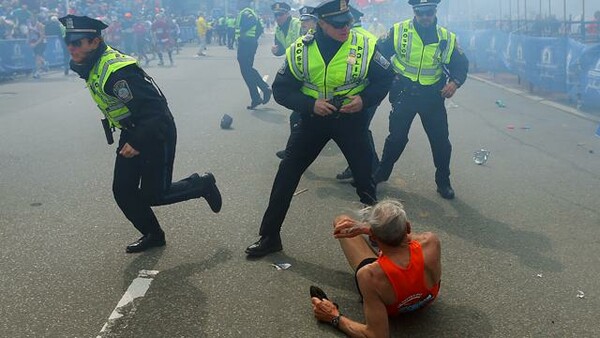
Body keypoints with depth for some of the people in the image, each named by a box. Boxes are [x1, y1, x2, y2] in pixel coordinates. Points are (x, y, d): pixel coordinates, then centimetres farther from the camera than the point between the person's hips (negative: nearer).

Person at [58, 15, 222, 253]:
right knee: (123, 191, 7)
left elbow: (155, 107, -30)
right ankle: (153, 235, 26)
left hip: (157, 133, -9)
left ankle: (202, 184, 20)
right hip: (132, 134, 9)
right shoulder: (90, 66, 1)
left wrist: (138, 142, -32)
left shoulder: (117, 71, -28)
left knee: (153, 195, -2)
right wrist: (131, 139, 20)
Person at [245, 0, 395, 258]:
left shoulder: (364, 46, -14)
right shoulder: (300, 50, -13)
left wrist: (365, 99, -17)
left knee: (365, 178, 7)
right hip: (314, 118, 1)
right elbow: (281, 89, -6)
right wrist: (310, 104, -21)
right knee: (286, 175, -1)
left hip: (351, 119, 0)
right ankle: (269, 237, 13)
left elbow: (386, 78, 0)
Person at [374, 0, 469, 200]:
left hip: (432, 97, 1)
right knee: (397, 138, 6)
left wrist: (455, 82, -15)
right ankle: (381, 173, 27)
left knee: (441, 141, 5)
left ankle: (443, 182, 23)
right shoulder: (398, 31, -7)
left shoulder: (447, 38, -3)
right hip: (404, 94, -1)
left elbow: (461, 65, 5)